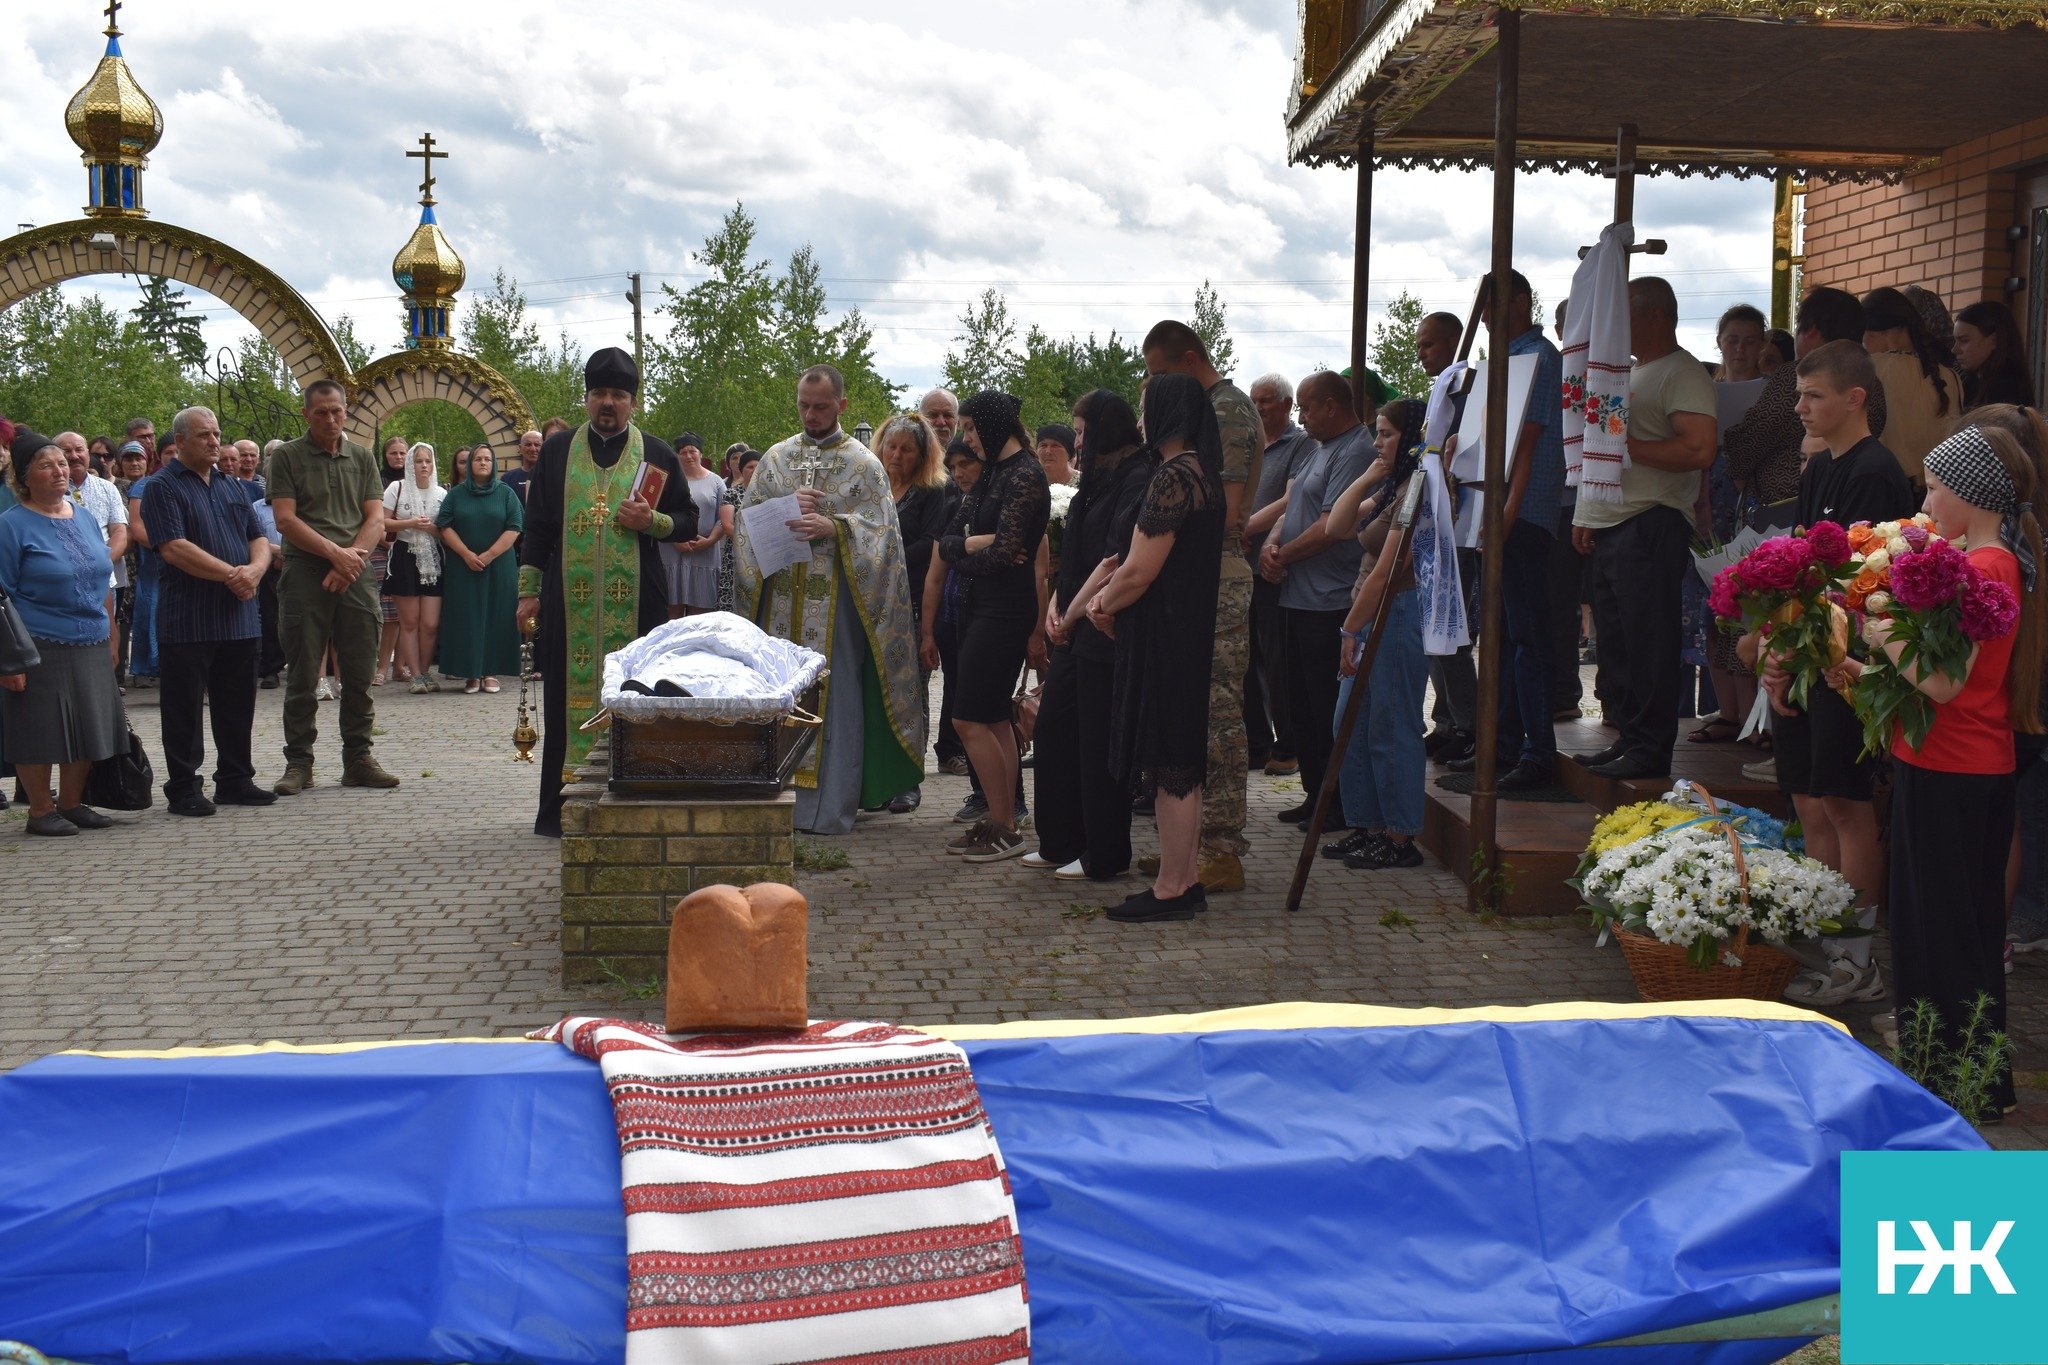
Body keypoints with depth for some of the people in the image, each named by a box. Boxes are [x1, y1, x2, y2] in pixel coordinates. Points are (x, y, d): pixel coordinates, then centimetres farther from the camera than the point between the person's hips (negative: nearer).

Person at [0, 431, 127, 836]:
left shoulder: (84, 519, 12)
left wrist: (109, 638, 17)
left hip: (90, 650, 6)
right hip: (40, 650, -6)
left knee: (87, 729, 9)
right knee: (39, 731, -1)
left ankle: (71, 803, 23)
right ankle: (40, 811, 12)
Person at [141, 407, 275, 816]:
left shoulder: (232, 485, 16)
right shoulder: (163, 486, -5)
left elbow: (259, 539, 13)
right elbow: (174, 548, -16)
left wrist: (255, 570, -10)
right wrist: (231, 574, -17)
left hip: (239, 615, 6)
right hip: (188, 619, -6)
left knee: (237, 705, 12)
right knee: (185, 706, 0)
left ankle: (235, 779, 22)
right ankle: (183, 787, 7)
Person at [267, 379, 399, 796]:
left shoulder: (363, 459, 13)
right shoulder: (287, 457, 3)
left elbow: (376, 520, 6)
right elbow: (285, 519, -6)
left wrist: (350, 560, -10)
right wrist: (335, 552, -13)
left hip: (355, 575, 3)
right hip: (305, 574, -3)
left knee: (359, 675, 4)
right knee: (302, 676, 0)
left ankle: (358, 758, 12)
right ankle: (298, 763, 6)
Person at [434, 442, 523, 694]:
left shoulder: (506, 494, 6)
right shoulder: (456, 494, 8)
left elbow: (514, 528, -2)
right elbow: (444, 526, 1)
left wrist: (489, 555, -12)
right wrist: (467, 555, -11)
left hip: (499, 567, 0)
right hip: (463, 567, 0)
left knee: (496, 618, -3)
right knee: (466, 618, -3)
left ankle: (491, 672, 1)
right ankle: (470, 674, -1)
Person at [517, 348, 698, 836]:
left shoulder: (656, 454, 9)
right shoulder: (558, 449, 11)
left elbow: (689, 522, 11)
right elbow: (537, 526, 11)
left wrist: (652, 521, -10)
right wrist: (529, 591, 5)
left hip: (636, 598, -1)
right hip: (570, 598, 1)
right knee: (569, 694, 0)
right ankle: (563, 807, 6)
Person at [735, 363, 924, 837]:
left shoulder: (863, 464, 3)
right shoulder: (777, 457, 14)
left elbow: (879, 528, -4)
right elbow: (747, 515, 10)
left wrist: (832, 527, -21)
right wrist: (789, 507, -8)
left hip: (835, 600, -3)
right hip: (779, 598, 3)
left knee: (833, 696, -4)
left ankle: (829, 808, 1)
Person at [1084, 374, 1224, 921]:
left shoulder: (1173, 476, -18)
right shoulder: (1205, 474, 13)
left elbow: (1139, 571, -20)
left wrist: (1104, 604, -1)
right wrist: (1110, 595, 6)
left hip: (1165, 640, -10)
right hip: (1192, 633, 10)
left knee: (1171, 770, -3)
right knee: (1185, 766, 15)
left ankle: (1170, 890, 3)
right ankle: (1188, 880, 22)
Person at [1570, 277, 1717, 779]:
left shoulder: (1682, 373, -9)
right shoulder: (1630, 371, 22)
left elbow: (1700, 450, -22)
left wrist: (1627, 446, -18)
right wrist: (1586, 516, 22)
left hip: (1651, 526, -10)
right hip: (1611, 526, 10)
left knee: (1648, 643, -7)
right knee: (1617, 644, 12)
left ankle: (1650, 750, -3)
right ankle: (1630, 738, 20)